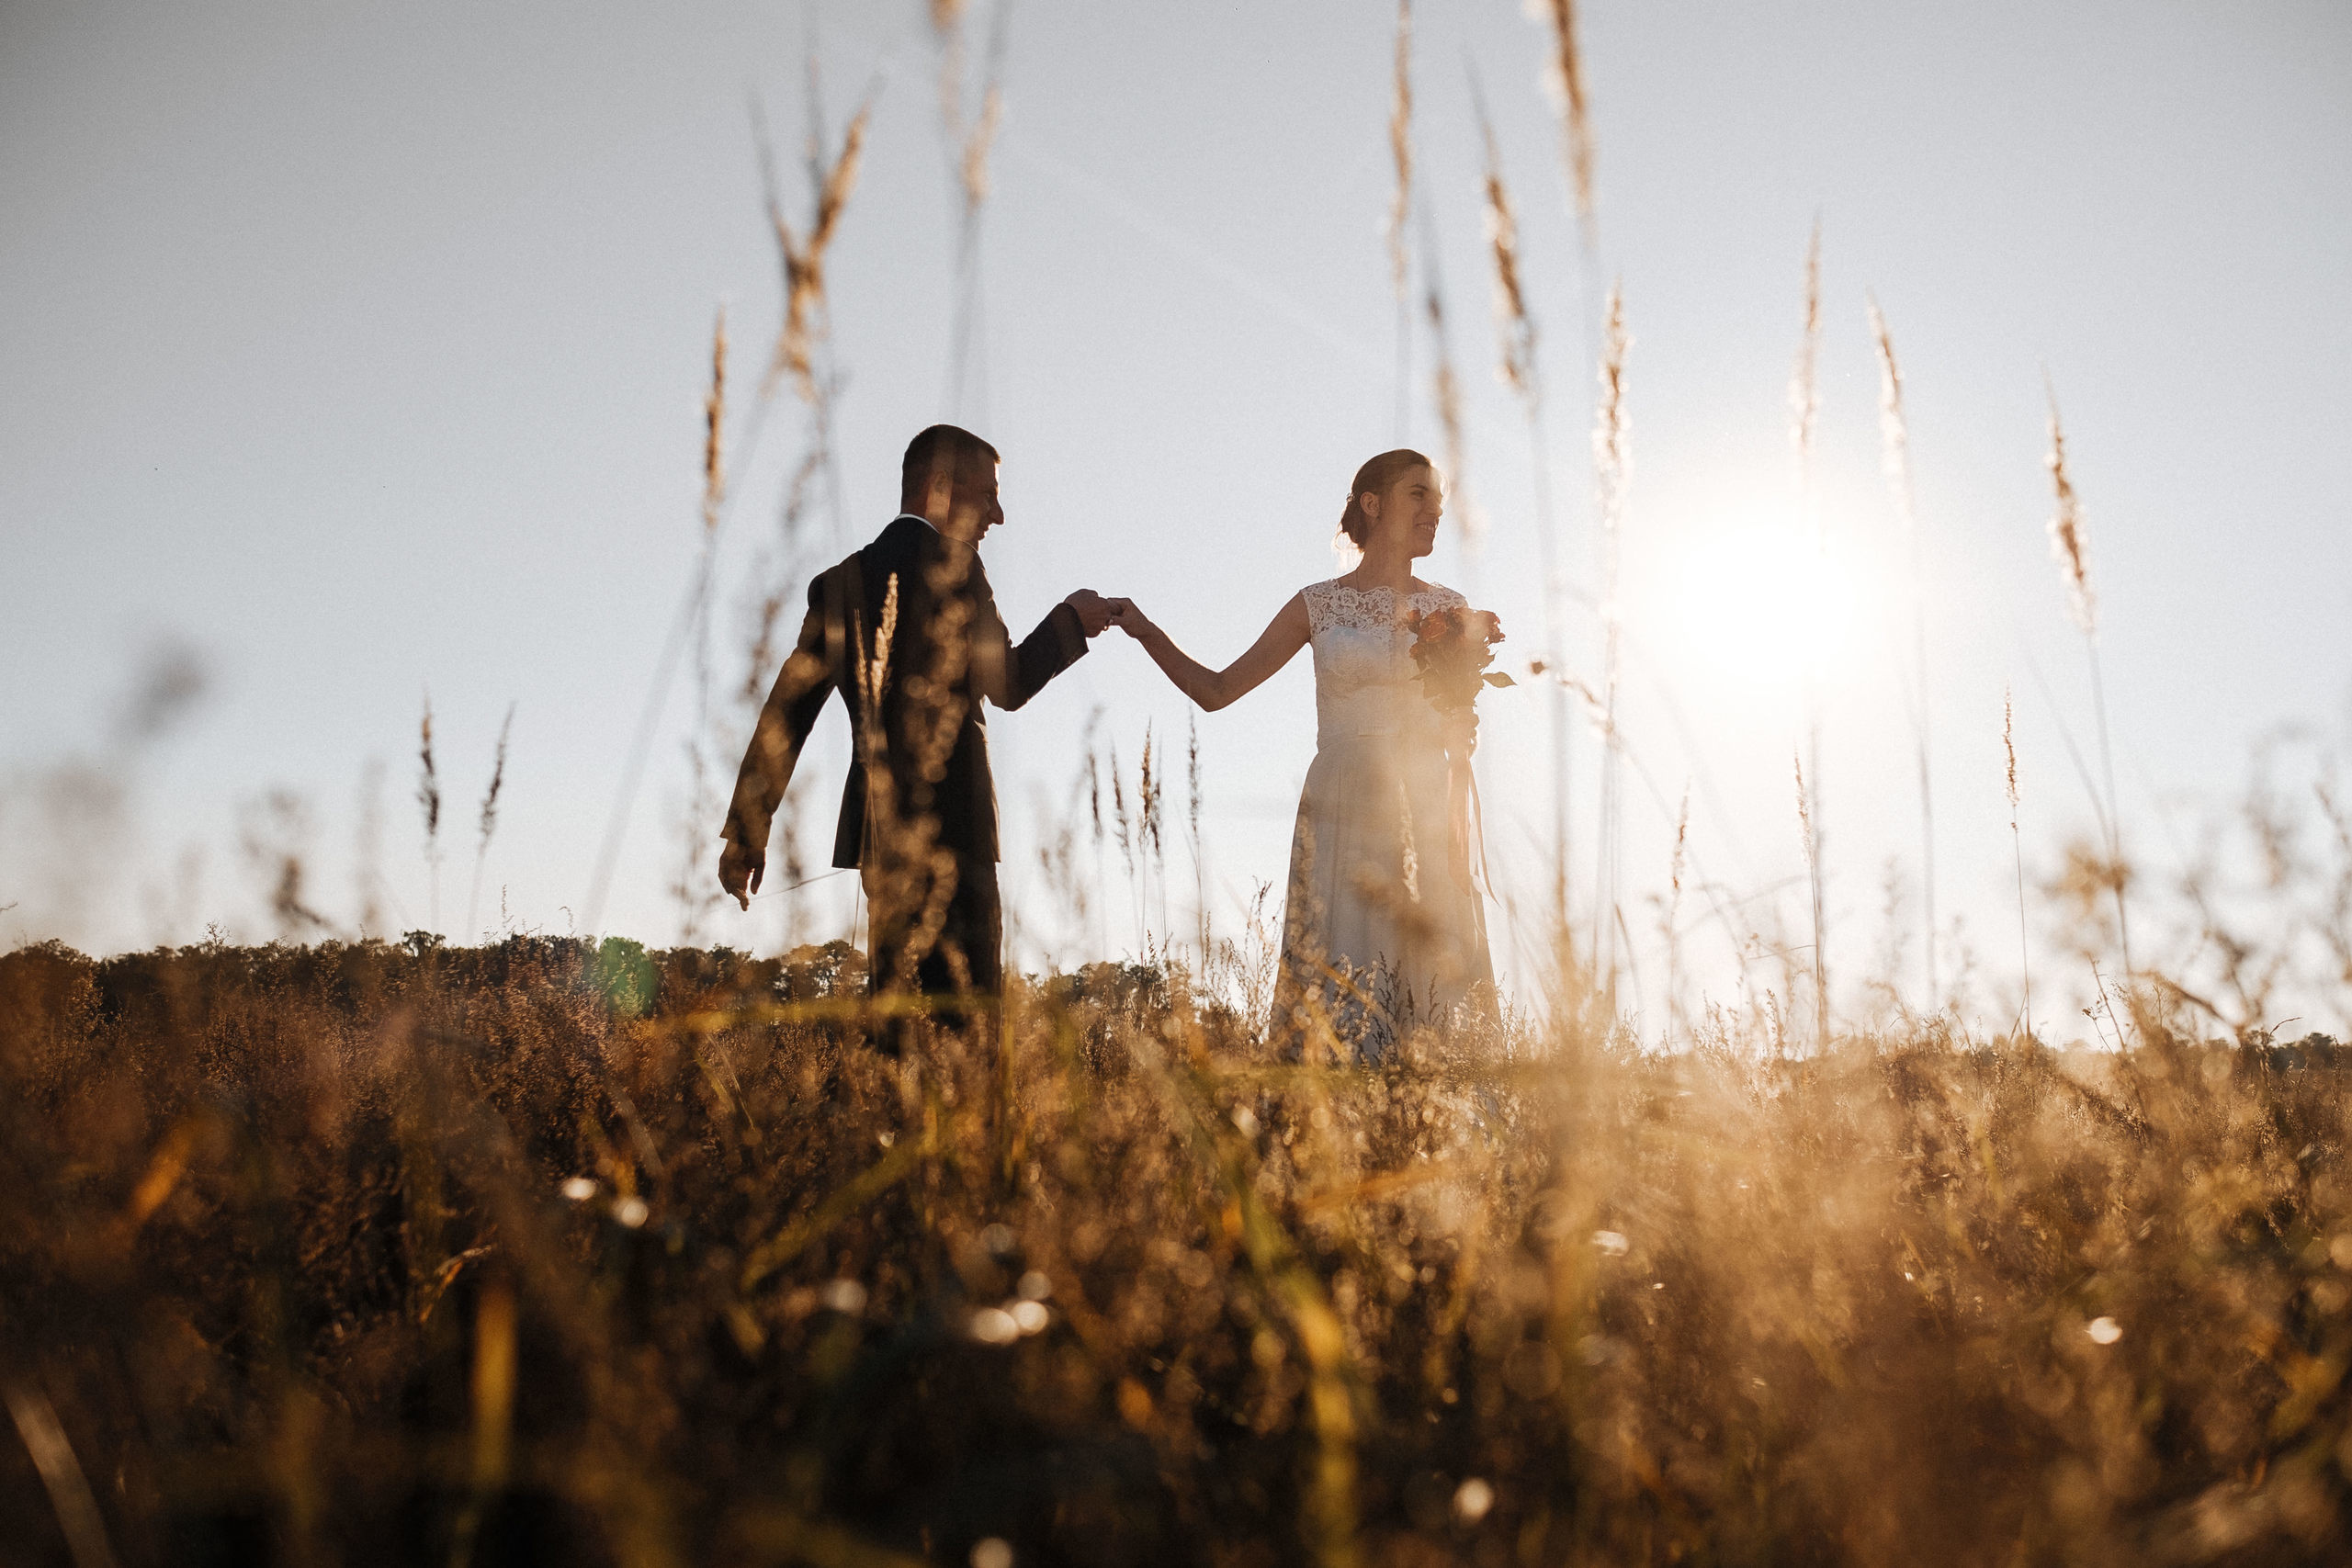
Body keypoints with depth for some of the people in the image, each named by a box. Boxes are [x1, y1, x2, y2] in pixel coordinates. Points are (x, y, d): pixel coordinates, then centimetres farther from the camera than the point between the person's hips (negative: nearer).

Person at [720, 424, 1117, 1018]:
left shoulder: (840, 581, 16)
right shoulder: (949, 562, -5)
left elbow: (788, 706, 15)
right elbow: (1007, 685, -7)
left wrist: (747, 829, 17)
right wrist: (1071, 618, 9)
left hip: (877, 829, 8)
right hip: (948, 824, -8)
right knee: (964, 1011, -8)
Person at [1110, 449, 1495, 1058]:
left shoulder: (1448, 609, 12)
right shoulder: (1318, 606, 9)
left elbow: (1464, 735, 13)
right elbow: (1216, 689, 10)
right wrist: (1145, 632, -1)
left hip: (1429, 815, 1)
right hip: (1343, 815, -1)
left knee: (1437, 988, -6)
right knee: (1337, 980, -8)